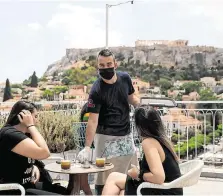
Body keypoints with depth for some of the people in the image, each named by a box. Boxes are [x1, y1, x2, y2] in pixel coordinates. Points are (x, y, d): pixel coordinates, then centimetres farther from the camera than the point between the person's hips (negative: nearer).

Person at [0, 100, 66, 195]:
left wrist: (34, 167, 0)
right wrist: (31, 125, -20)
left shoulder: (23, 134, 11)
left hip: (27, 185, 10)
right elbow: (44, 153, -29)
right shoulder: (10, 134, -21)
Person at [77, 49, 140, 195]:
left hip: (126, 134, 6)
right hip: (107, 137, -5)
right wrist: (87, 147, -31)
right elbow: (93, 120, -23)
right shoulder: (97, 90, -20)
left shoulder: (125, 78, -4)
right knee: (105, 176, -4)